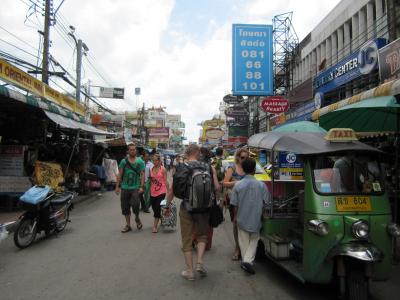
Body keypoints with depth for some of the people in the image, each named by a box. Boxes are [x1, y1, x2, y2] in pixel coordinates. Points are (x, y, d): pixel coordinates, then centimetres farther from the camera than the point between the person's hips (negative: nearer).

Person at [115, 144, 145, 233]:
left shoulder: (140, 161, 0)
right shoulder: (124, 161, 4)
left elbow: (142, 175, -3)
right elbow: (120, 174, 6)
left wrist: (141, 187, -12)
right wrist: (117, 186, 1)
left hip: (136, 188, -2)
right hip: (125, 188, 3)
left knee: (135, 204, -16)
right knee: (125, 207, 8)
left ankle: (137, 218, 15)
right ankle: (128, 225, 24)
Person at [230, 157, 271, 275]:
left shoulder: (238, 185, -11)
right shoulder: (261, 185, -10)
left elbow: (235, 204, -5)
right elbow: (266, 202, -3)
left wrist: (235, 217, 10)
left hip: (242, 219, 0)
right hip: (256, 219, 0)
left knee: (244, 242, 15)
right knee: (254, 240, 16)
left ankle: (245, 261, 22)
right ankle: (248, 260, 1)